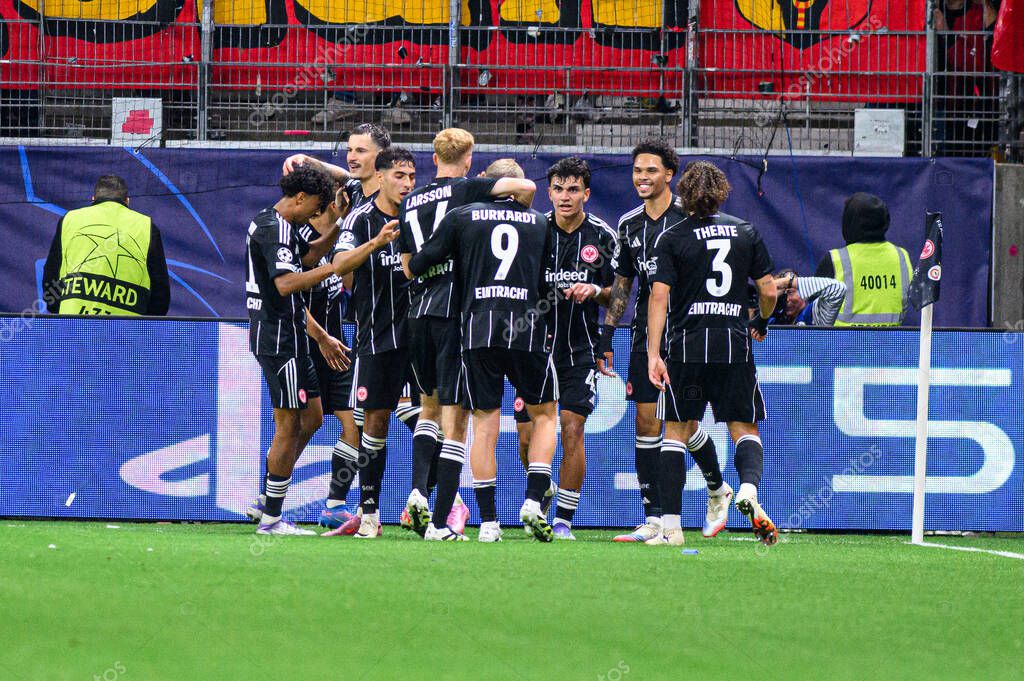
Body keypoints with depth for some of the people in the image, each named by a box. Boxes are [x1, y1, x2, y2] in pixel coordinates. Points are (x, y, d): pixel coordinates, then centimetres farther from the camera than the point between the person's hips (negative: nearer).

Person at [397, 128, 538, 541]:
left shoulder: (410, 202, 13)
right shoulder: (466, 190, -3)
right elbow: (526, 187, -15)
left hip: (419, 312, 5)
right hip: (457, 312, -5)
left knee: (430, 406, 23)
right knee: (454, 418, -2)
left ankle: (419, 488, 2)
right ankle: (442, 520, -5)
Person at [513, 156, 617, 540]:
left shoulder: (602, 237, 0)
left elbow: (615, 295, 6)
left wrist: (595, 291, -15)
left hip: (579, 348, -1)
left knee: (572, 431, -9)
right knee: (527, 435, -1)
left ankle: (564, 519, 0)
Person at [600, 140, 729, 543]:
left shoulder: (690, 217, -5)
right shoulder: (629, 224, 11)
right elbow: (621, 286, 18)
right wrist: (606, 339, 13)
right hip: (645, 337, 5)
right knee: (646, 423, -1)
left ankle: (718, 490, 20)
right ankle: (653, 520, 0)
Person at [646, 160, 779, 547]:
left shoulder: (672, 239, -1)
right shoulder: (746, 232, 7)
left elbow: (659, 296, -9)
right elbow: (768, 290, 7)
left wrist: (654, 354, -11)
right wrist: (762, 323, 28)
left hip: (687, 344, -1)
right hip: (735, 344, 1)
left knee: (677, 431, 7)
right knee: (744, 428, 8)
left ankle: (670, 526, 3)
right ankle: (748, 487, -23)